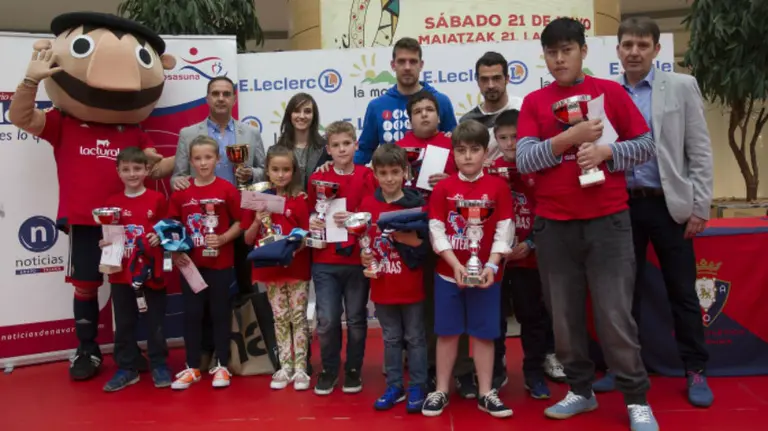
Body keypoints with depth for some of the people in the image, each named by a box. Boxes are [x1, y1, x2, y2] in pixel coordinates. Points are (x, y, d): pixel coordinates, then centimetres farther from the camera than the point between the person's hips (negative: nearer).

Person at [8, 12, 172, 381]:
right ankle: (87, 352, 21)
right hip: (82, 221, -1)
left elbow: (154, 164, 8)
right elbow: (19, 117, -12)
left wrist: (151, 161, -16)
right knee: (85, 286, 6)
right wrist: (32, 78, -24)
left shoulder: (133, 132, 8)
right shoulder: (61, 122, 1)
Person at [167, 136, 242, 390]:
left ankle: (221, 366, 19)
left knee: (220, 313, 8)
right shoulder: (181, 192, 1)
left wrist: (223, 239, -18)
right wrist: (174, 252, -8)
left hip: (221, 263, -2)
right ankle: (192, 368, 20)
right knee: (192, 314, 8)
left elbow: (239, 223, -3)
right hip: (191, 264, 2)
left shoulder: (227, 190, -6)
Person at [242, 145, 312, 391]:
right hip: (270, 269, 2)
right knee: (280, 319, 10)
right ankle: (285, 367, 19)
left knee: (298, 317, 2)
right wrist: (257, 221, -14)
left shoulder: (299, 200, -3)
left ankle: (300, 368, 9)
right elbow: (248, 239, 4)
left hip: (297, 268, -2)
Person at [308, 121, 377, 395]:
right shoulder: (318, 178, 4)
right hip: (324, 261, 1)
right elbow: (311, 214, 11)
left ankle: (353, 370, 25)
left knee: (356, 319, 9)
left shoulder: (367, 176, -1)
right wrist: (311, 222, -10)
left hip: (358, 260, -1)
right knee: (326, 320, 1)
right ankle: (328, 370, 20)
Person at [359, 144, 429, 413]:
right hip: (382, 286, 3)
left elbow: (425, 244, -10)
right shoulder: (367, 205, 0)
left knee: (415, 338, 9)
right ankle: (394, 387, 27)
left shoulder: (417, 204, -9)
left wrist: (403, 236, -25)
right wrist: (364, 256, -9)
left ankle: (417, 388, 20)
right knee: (391, 339, 15)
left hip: (411, 286, -3)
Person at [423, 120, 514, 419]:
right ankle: (441, 391, 19)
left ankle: (485, 394, 20)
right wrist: (456, 265, -16)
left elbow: (504, 232, -5)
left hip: (485, 273, 0)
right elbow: (436, 232, -6)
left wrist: (491, 265, -15)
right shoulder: (443, 188, -1)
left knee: (484, 333, 7)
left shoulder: (498, 187, -2)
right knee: (447, 332, 8)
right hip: (448, 273, 0)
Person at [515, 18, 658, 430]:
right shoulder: (534, 102, 5)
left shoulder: (610, 91, 4)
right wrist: (569, 137, -17)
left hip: (607, 221, -1)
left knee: (615, 316, -1)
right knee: (565, 315, 9)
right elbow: (523, 159, -5)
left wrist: (606, 152, -13)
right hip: (553, 225, 2)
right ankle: (580, 390, 26)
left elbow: (645, 145, 5)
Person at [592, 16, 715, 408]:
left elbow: (699, 151, 0)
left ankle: (696, 371, 20)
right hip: (622, 205, 2)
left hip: (669, 204, -1)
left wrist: (699, 206, -5)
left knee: (682, 290, 6)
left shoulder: (681, 87, 2)